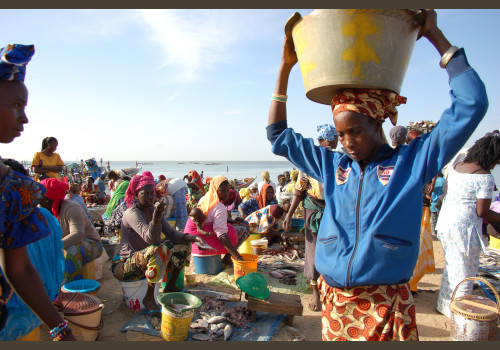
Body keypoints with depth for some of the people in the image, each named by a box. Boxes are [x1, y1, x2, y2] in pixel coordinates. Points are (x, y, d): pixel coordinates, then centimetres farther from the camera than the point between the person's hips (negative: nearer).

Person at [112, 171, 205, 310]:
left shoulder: (153, 209, 2)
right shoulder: (132, 213, -21)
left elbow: (171, 234, -4)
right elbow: (150, 238, -36)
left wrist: (192, 238, -20)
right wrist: (157, 215, -51)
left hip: (147, 260, 8)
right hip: (124, 266, -8)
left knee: (183, 245, 0)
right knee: (159, 249, -35)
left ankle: (170, 287, 8)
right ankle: (149, 298, -20)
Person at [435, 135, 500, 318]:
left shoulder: (455, 166, 5)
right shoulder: (485, 177, -16)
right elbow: (482, 212, -15)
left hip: (445, 220, 8)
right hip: (465, 226, -8)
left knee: (451, 265, 22)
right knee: (465, 271, 8)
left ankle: (445, 305, 35)